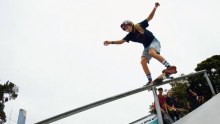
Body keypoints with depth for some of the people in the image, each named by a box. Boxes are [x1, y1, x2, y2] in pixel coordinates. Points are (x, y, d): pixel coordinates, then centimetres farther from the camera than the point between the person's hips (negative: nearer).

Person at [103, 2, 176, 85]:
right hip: (147, 47, 5)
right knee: (143, 61, -13)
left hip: (154, 41, -5)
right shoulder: (130, 36, 1)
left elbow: (150, 17, -2)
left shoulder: (140, 26, -6)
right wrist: (111, 42, -19)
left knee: (152, 53, -36)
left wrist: (155, 8, -11)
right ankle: (150, 80, -12)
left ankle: (169, 67, -41)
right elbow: (121, 41, -7)